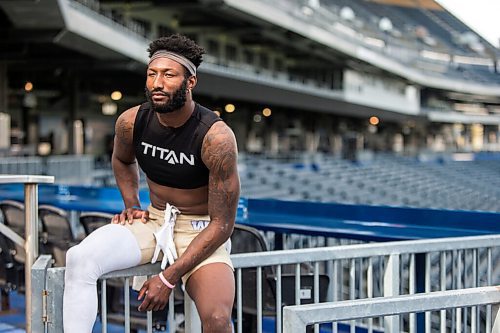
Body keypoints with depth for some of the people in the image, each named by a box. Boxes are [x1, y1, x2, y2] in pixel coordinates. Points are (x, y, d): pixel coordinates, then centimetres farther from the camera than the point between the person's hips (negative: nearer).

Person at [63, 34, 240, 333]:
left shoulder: (216, 137, -21)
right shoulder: (131, 122, -7)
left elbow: (222, 224, -19)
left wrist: (169, 278, -22)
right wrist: (132, 205, 4)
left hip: (202, 233, -4)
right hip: (153, 223, 4)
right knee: (80, 258, -24)